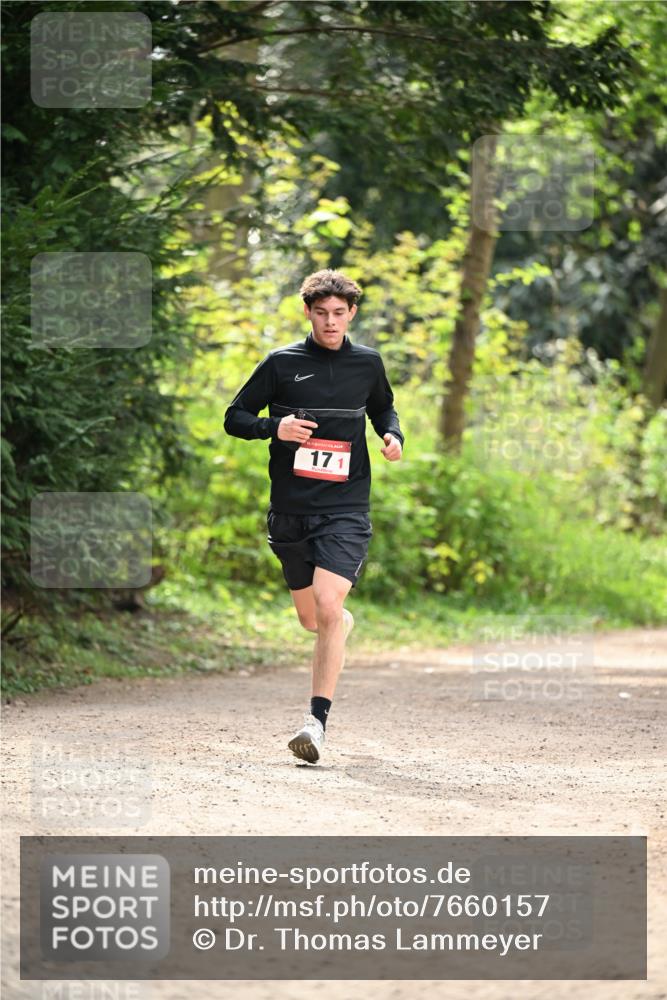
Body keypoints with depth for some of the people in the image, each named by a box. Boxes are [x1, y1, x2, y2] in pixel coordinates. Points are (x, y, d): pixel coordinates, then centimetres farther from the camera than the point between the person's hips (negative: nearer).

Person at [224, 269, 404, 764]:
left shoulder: (367, 363, 6)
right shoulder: (281, 363, 1)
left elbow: (383, 407, 26)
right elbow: (235, 417, 6)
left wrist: (393, 435, 4)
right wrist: (275, 427, -14)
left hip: (346, 509, -2)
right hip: (291, 512, 2)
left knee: (327, 607, -19)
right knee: (311, 619, 13)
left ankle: (317, 721, -21)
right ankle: (346, 625, 51)